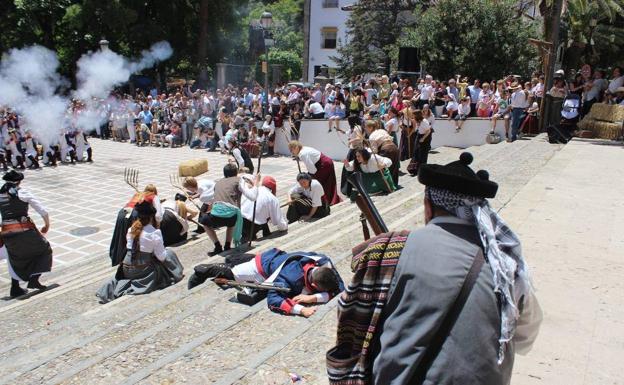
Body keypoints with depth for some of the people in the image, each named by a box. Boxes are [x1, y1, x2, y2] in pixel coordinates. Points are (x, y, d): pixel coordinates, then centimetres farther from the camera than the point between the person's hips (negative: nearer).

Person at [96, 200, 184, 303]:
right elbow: (161, 257, -10)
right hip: (143, 271, -4)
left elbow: (131, 250, 13)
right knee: (170, 254, 13)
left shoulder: (131, 229, 4)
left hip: (126, 271, 4)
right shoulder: (155, 233, -12)